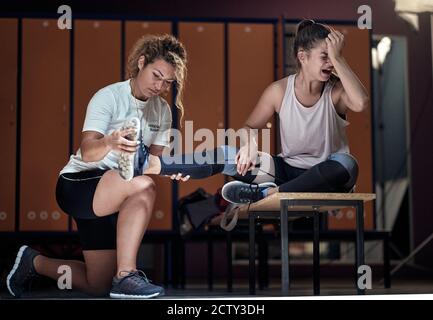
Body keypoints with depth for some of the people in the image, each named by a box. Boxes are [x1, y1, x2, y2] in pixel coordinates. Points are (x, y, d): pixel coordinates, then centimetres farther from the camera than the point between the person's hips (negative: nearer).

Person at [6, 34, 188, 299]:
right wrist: (110, 142, -51)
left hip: (113, 198, 7)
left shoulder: (162, 110, 5)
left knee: (98, 286, 6)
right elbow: (87, 151, -29)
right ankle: (125, 276, -30)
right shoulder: (109, 96, -15)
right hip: (77, 185, -7)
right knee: (143, 186, -37)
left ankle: (35, 262, 29)